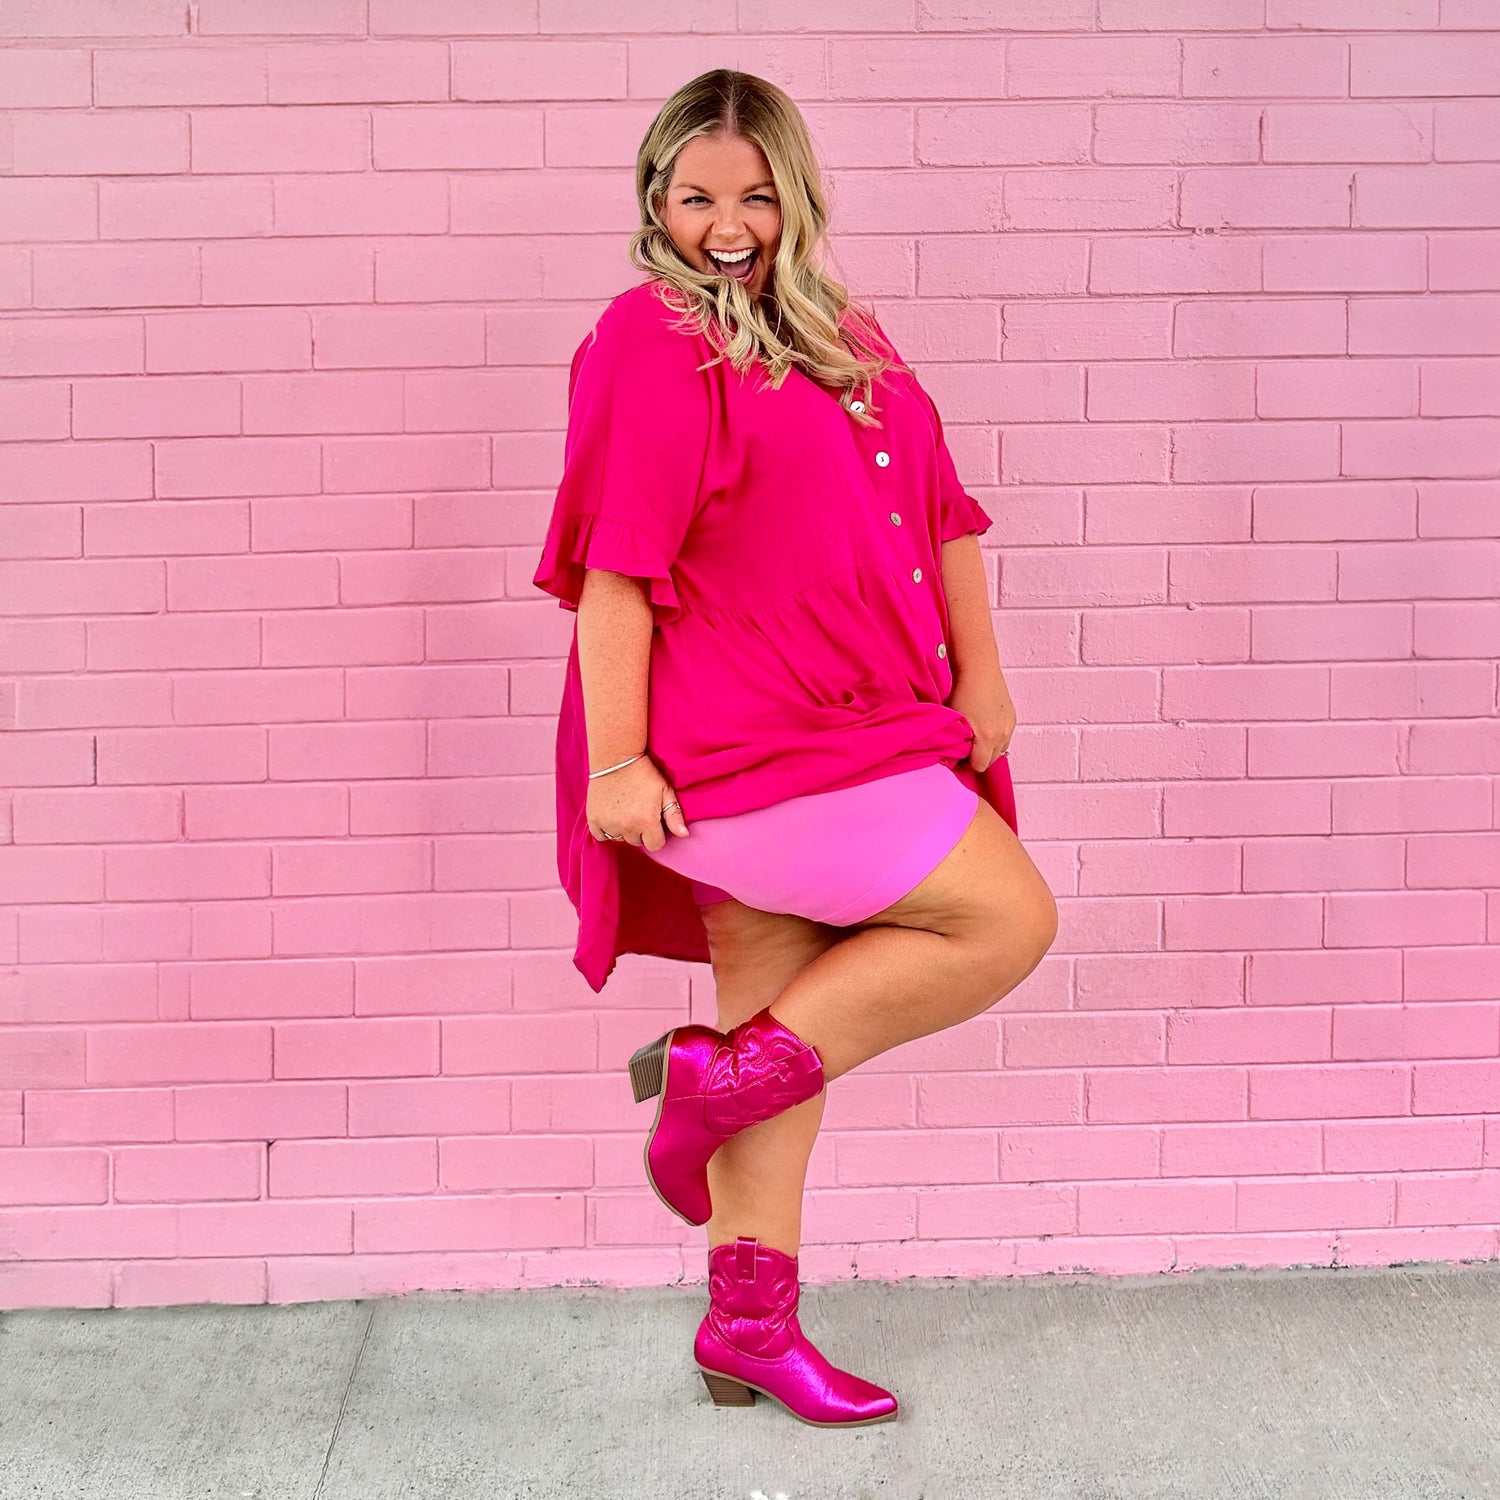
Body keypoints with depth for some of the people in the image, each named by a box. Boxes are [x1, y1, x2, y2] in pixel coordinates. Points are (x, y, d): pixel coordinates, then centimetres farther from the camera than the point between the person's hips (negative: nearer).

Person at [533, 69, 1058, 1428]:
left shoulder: (841, 339, 16)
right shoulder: (652, 342, -9)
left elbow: (938, 509, 18)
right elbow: (614, 567, -15)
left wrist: (981, 674, 11)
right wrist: (614, 760, -19)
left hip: (845, 734, 8)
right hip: (733, 747, -8)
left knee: (785, 1033, 11)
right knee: (1010, 918, -9)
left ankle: (750, 1324, 22)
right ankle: (717, 1080, -2)